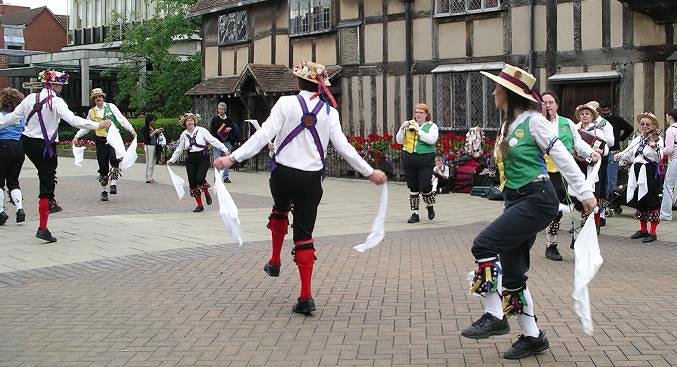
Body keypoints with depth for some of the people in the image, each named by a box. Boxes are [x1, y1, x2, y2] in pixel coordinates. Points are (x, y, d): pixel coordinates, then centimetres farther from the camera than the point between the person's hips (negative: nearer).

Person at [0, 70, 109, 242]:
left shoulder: (31, 98, 3)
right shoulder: (56, 102, -13)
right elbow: (73, 120, -22)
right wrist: (97, 125, -20)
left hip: (28, 142, 6)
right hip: (45, 145, -6)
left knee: (45, 177, 27)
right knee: (47, 183, -2)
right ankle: (43, 228, -3)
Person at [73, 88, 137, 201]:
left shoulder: (111, 107, 4)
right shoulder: (92, 112, 11)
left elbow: (121, 119, -2)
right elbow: (85, 126, 23)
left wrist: (131, 129, -13)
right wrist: (77, 136, 17)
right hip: (101, 141, 2)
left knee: (115, 160, -27)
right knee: (103, 167, 2)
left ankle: (114, 184, -16)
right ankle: (104, 191, 12)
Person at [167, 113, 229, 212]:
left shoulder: (202, 131, -4)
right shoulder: (184, 135, 7)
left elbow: (213, 141, -7)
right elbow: (179, 149, 19)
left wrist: (224, 149, -14)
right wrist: (172, 160, 20)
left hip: (203, 158, -4)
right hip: (191, 160, 4)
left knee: (200, 179, -21)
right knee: (192, 183, 1)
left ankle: (207, 194, 12)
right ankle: (199, 205, 15)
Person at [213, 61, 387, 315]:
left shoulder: (286, 103, -5)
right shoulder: (329, 111, 1)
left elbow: (264, 135, -13)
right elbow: (343, 147, -2)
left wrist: (233, 158, -14)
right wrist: (369, 172, 7)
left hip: (283, 173, -1)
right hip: (311, 178, 1)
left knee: (280, 209, 32)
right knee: (304, 234, 5)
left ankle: (275, 262, 40)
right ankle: (305, 296, 0)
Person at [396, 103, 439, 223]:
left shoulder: (432, 126, 3)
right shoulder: (409, 125, 12)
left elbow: (432, 140, -15)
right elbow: (399, 141, 9)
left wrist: (418, 129, -16)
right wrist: (402, 129, -7)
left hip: (425, 159, -4)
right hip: (409, 158, 4)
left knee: (424, 186, -9)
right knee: (412, 187, 8)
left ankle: (430, 206, 22)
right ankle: (414, 213, 16)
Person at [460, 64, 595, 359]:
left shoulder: (533, 121, -9)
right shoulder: (507, 126, 15)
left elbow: (562, 157, -9)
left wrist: (585, 192, -10)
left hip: (537, 199, -9)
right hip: (516, 200, 9)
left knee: (484, 245, -20)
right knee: (511, 272, 7)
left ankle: (494, 316, -12)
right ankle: (533, 336, 16)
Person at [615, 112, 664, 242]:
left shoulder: (657, 139, -3)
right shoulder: (637, 139, 15)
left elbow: (659, 158, -15)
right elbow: (628, 153, 13)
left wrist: (654, 147, -32)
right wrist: (620, 155, -5)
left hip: (650, 172, -6)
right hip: (636, 172, 6)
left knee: (651, 201, -7)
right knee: (639, 201, 12)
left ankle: (652, 232, -3)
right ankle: (643, 229, 23)